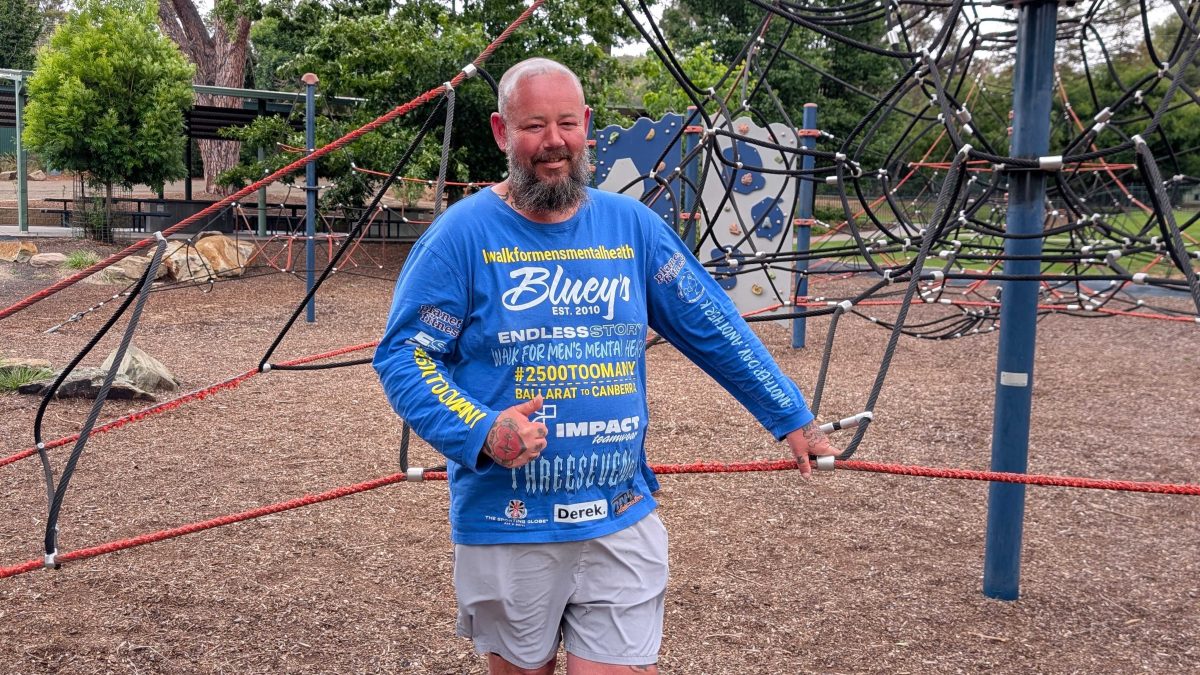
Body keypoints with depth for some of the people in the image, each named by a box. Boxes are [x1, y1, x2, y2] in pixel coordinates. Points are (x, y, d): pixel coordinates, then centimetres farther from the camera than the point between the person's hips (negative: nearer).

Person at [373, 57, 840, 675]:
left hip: (623, 522, 2)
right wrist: (481, 431, -23)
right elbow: (401, 355, -8)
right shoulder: (463, 235, -8)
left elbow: (715, 330, 9)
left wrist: (792, 419, 13)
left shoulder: (632, 226, 2)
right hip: (506, 529, -1)